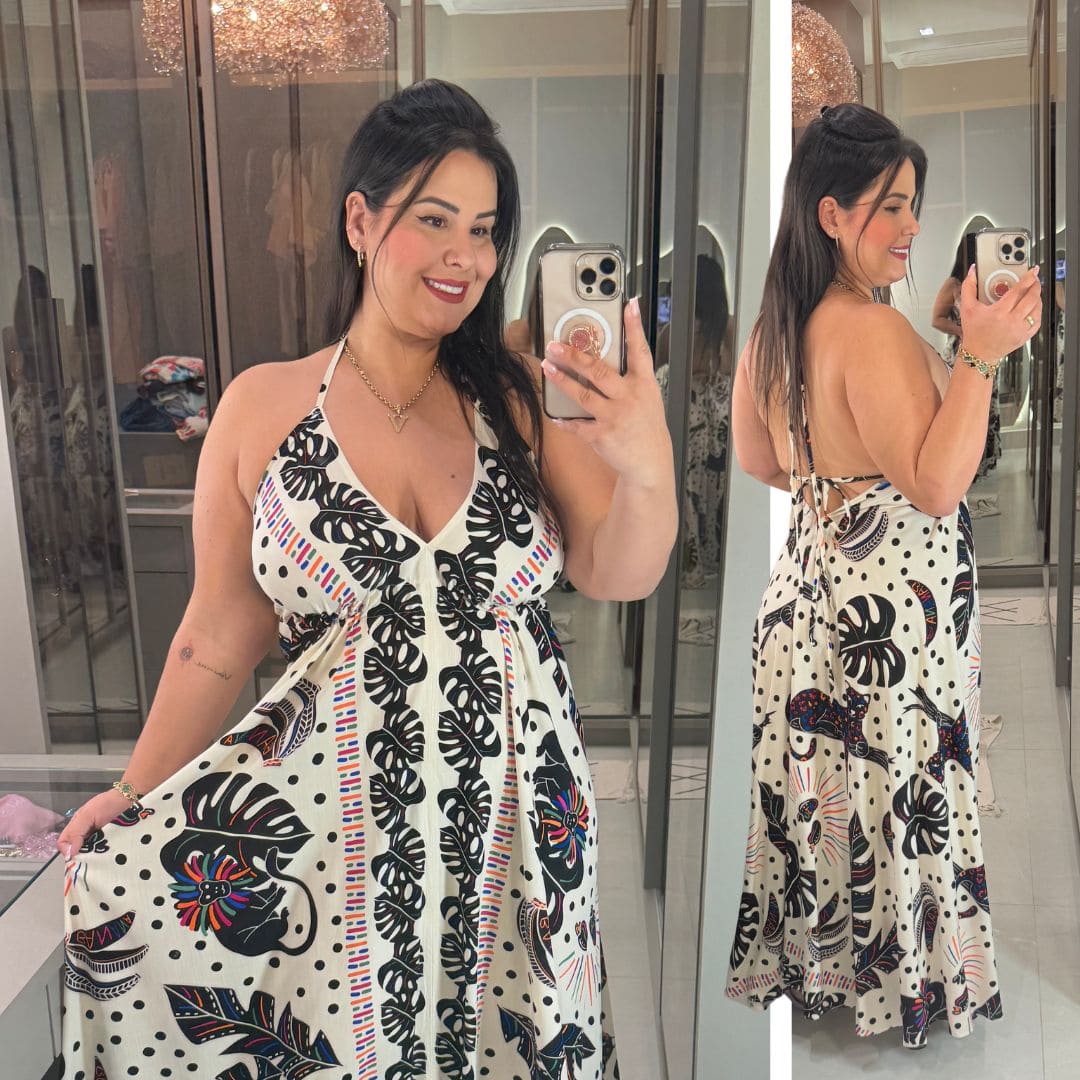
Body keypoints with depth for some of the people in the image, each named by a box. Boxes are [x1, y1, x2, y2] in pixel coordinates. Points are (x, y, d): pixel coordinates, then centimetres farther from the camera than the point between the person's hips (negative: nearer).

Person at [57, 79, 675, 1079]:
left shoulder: (522, 397, -1)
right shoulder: (263, 407, -2)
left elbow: (618, 577, -4)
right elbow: (220, 635, 3)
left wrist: (649, 472, -24)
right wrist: (138, 792, 0)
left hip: (513, 798, 1)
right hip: (333, 795, 0)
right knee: (124, 886, -17)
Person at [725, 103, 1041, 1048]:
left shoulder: (774, 327, 7)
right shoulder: (875, 331, -20)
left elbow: (759, 461, 18)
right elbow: (935, 488, -23)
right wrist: (981, 356, -24)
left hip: (808, 584, 8)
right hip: (892, 605, -8)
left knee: (823, 789, 18)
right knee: (900, 796, 7)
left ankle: (809, 963, 34)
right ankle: (902, 981, 26)